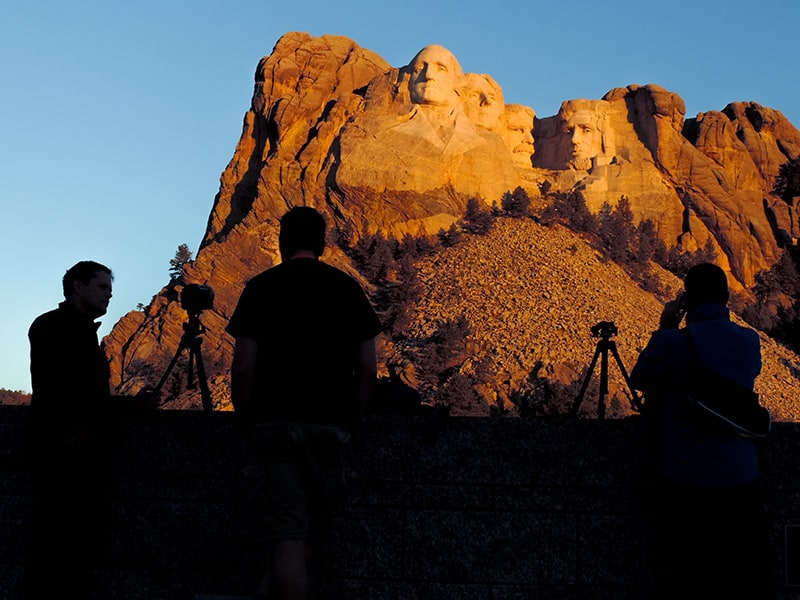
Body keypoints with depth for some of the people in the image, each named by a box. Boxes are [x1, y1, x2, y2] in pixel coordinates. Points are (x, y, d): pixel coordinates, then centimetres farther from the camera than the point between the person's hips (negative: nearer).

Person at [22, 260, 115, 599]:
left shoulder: (85, 332, 23)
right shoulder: (52, 326, -3)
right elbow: (49, 388, -15)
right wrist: (68, 432, -22)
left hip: (85, 453, 9)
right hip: (62, 451, -9)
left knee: (84, 545, 8)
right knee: (55, 542, -9)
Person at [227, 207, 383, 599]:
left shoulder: (260, 287, 1)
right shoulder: (347, 287, 5)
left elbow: (243, 368, -5)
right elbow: (368, 369, 3)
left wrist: (245, 420, 8)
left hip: (274, 420, -1)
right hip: (330, 423, 1)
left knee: (288, 535, -1)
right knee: (314, 525, 17)